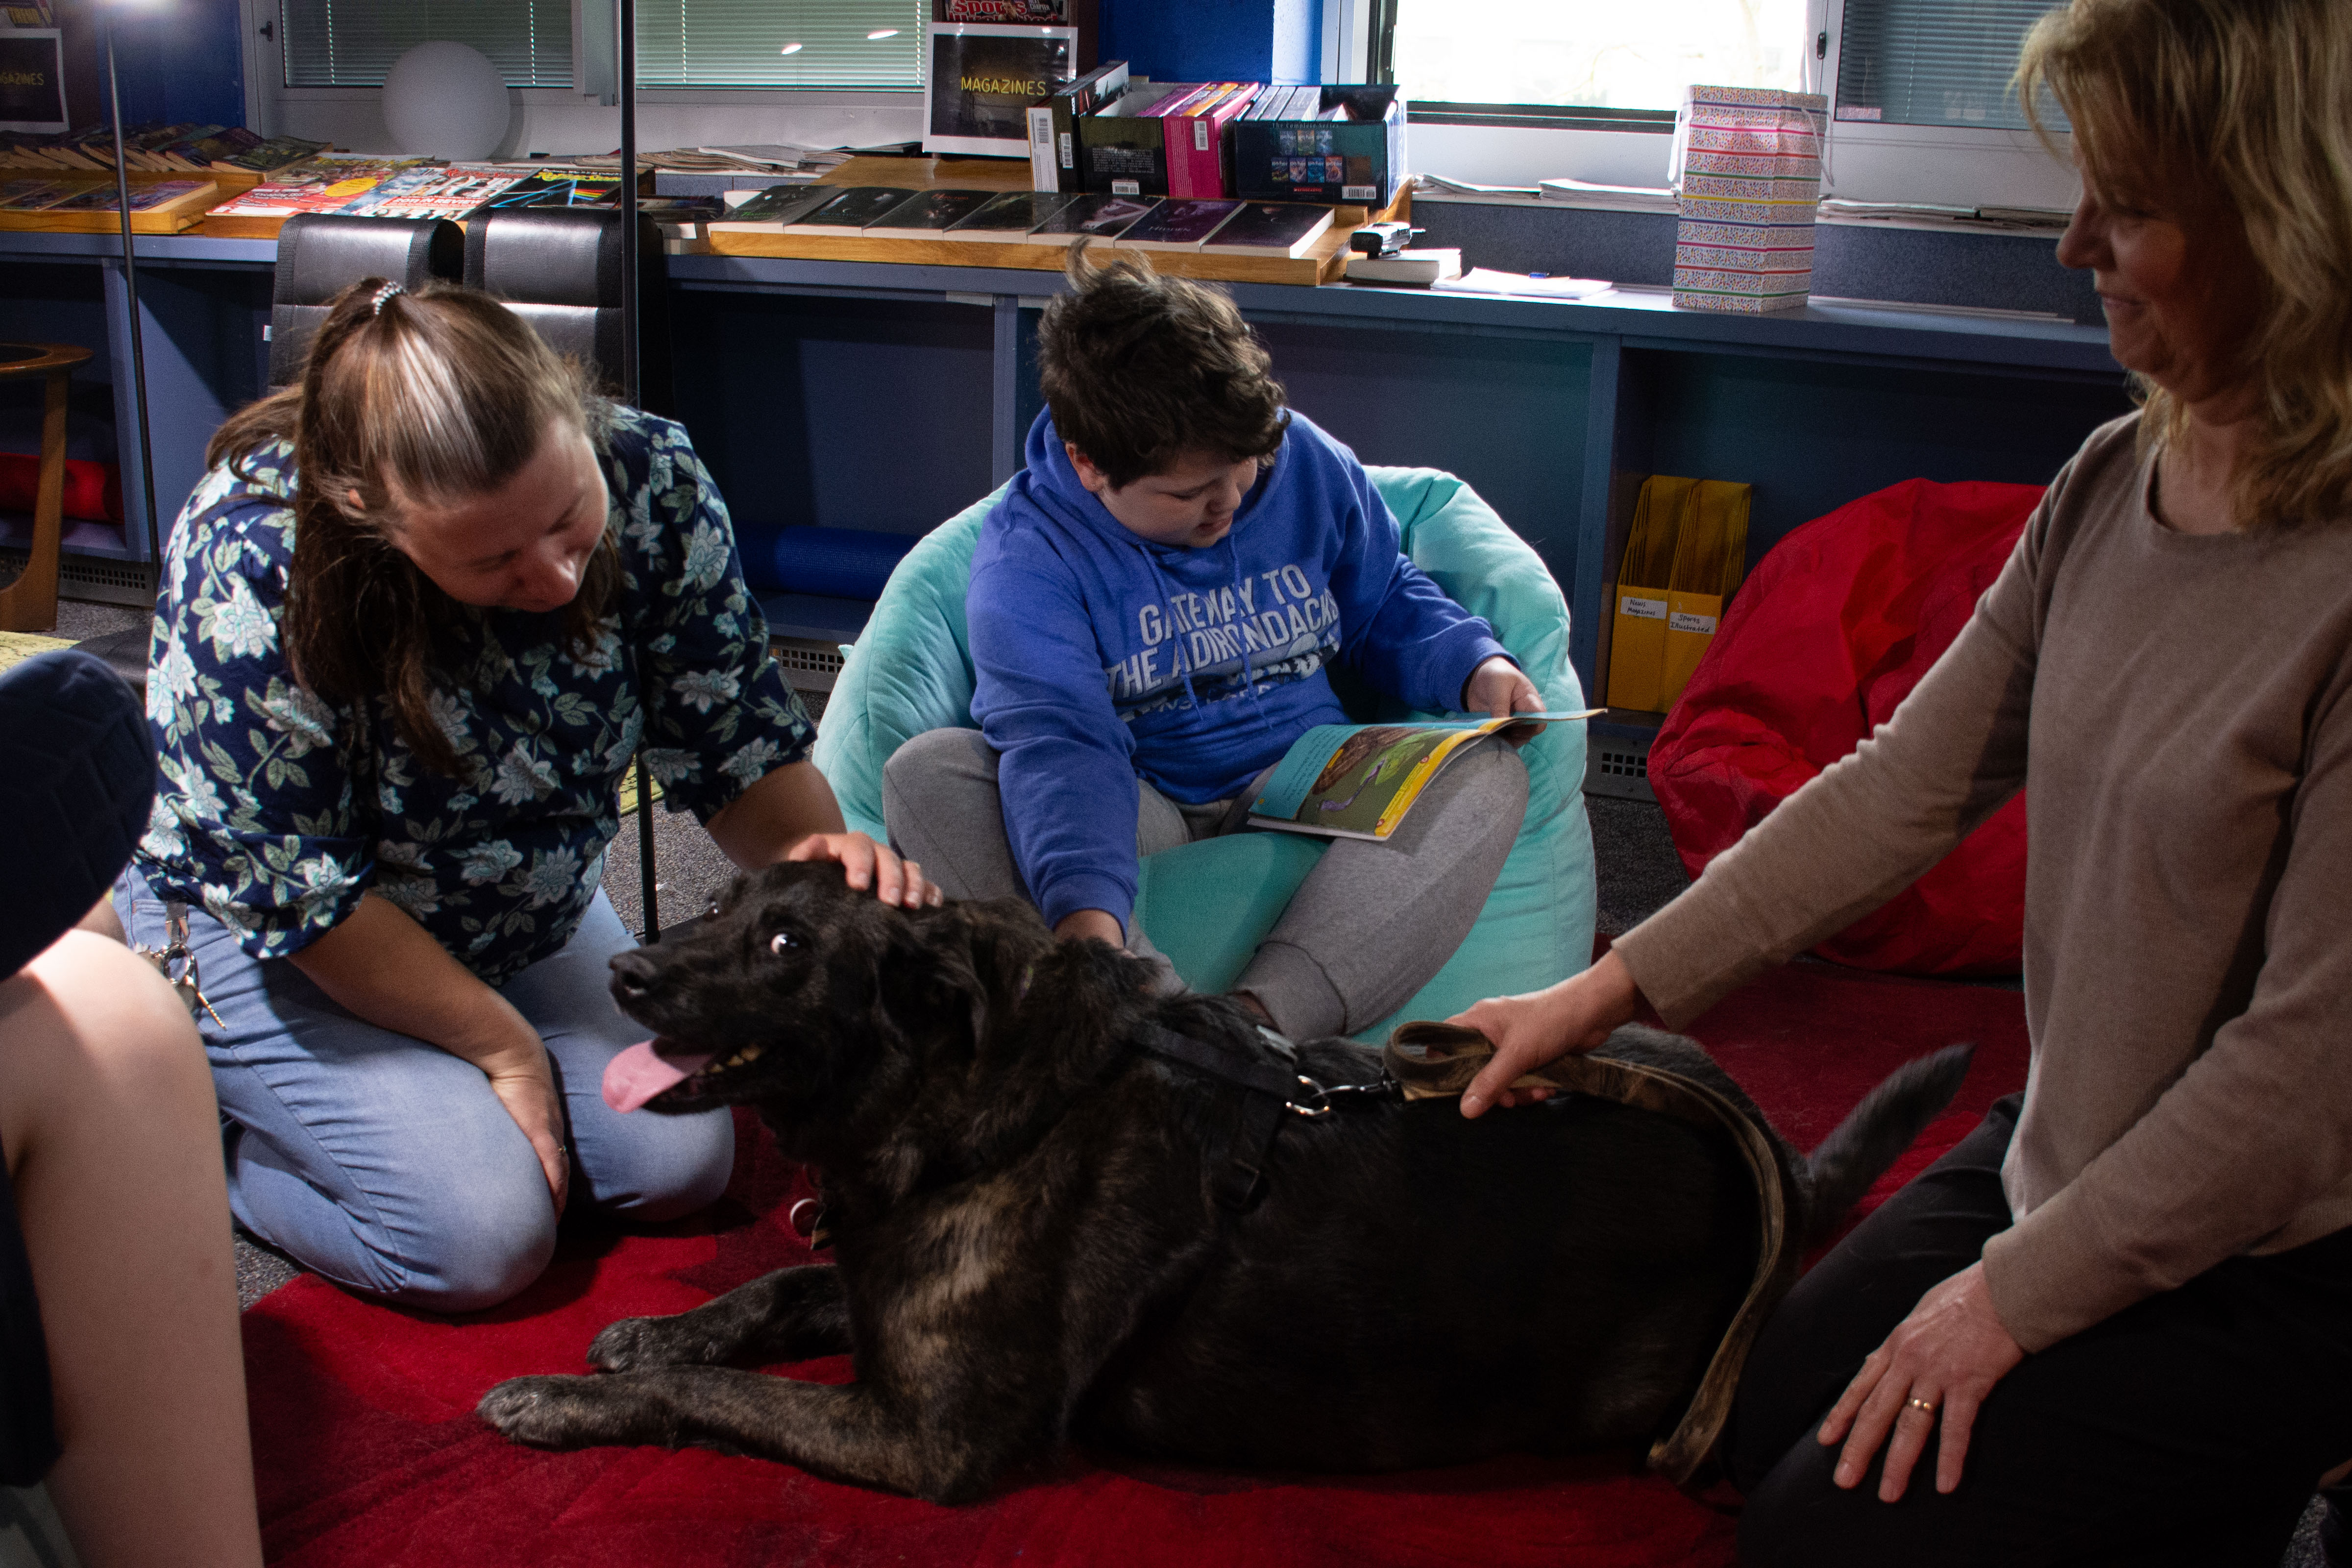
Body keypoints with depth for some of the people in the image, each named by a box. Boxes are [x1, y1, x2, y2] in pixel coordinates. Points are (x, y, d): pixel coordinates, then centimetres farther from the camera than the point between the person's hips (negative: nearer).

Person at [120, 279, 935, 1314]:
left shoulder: (650, 477, -24)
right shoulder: (252, 567, -35)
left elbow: (732, 738, -13)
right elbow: (286, 891, -26)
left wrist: (814, 851, -35)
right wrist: (503, 1044, -18)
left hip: (531, 910, 5)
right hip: (257, 933, -5)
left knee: (681, 1164, -6)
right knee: (483, 1237, -17)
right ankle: (203, 1126, 8)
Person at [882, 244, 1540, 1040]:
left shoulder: (1308, 465, 2)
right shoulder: (1028, 556, -13)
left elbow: (1386, 605, 18)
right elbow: (1057, 742, -27)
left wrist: (1475, 664, -4)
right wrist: (1086, 911, -46)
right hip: (1135, 813, -3)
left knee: (1488, 773, -26)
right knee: (924, 773, -29)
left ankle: (1261, 1019, -45)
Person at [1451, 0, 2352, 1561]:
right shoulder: (2112, 488, -4)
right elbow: (1902, 791, 2)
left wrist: (2019, 1292, -15)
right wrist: (1603, 994, 0)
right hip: (2058, 1155, 8)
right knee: (1763, 1412, 13)